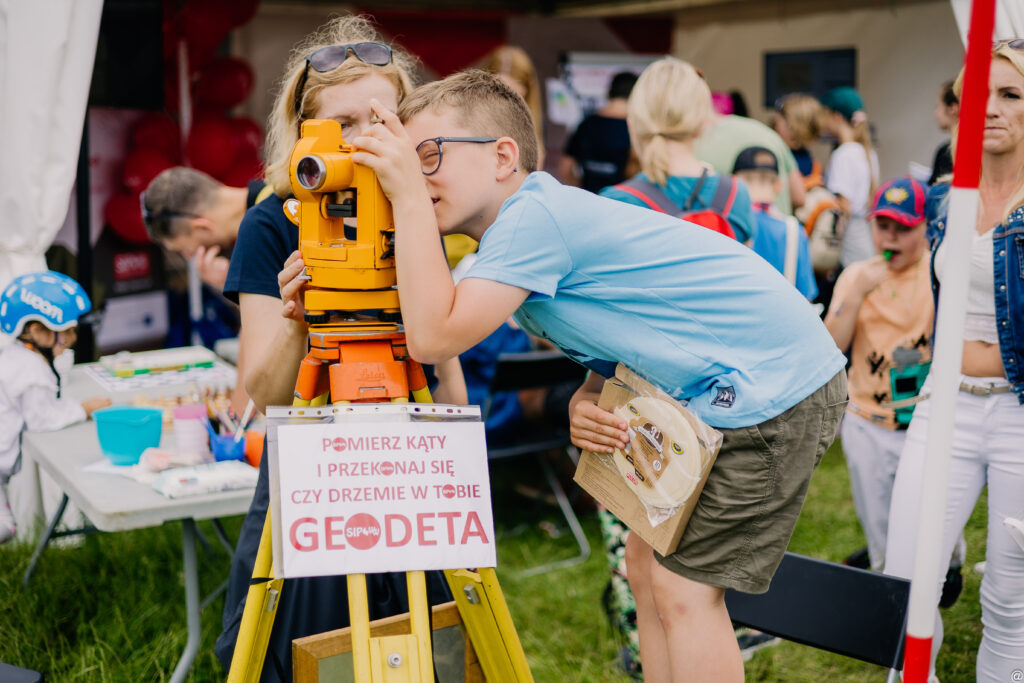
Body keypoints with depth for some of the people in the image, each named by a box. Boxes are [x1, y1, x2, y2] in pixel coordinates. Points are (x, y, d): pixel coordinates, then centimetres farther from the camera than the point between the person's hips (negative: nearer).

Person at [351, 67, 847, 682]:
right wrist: (586, 401, -6)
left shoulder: (532, 217, -20)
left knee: (683, 586, -6)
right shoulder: (539, 218, 10)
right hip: (716, 389, 10)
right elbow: (612, 337, 16)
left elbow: (435, 336, -28)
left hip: (776, 386, -10)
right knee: (648, 563, 13)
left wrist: (408, 194, -23)